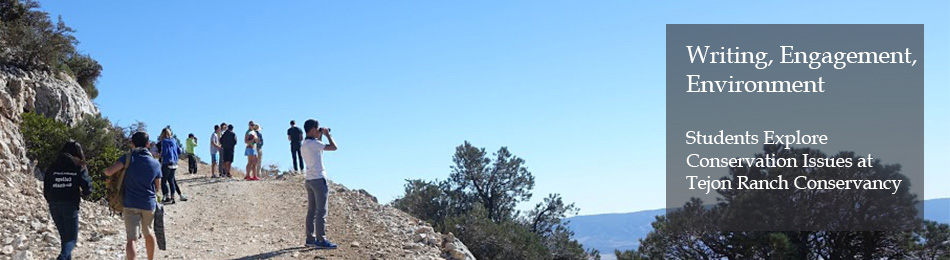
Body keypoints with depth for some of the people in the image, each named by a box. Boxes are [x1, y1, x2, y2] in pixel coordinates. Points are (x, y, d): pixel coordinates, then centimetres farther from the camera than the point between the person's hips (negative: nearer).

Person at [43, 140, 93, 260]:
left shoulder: (53, 167, 9)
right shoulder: (79, 167, 0)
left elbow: (46, 189, 7)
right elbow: (87, 189, -5)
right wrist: (81, 193, 17)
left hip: (54, 205, 4)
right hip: (70, 205, -4)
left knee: (64, 236, 18)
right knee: (72, 237, 1)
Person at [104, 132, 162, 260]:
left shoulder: (128, 158, -7)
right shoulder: (156, 164, 0)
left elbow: (108, 172, -17)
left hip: (130, 204, -2)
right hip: (149, 204, 2)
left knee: (131, 238, -3)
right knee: (148, 233, 24)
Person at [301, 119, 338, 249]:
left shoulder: (303, 145, 12)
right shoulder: (314, 143, -15)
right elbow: (334, 147, -17)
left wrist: (320, 137, 23)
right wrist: (327, 135, -2)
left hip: (309, 180, 9)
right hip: (319, 179, -9)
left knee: (311, 211, 11)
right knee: (321, 211, -6)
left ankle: (310, 239, 14)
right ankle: (321, 240, -6)